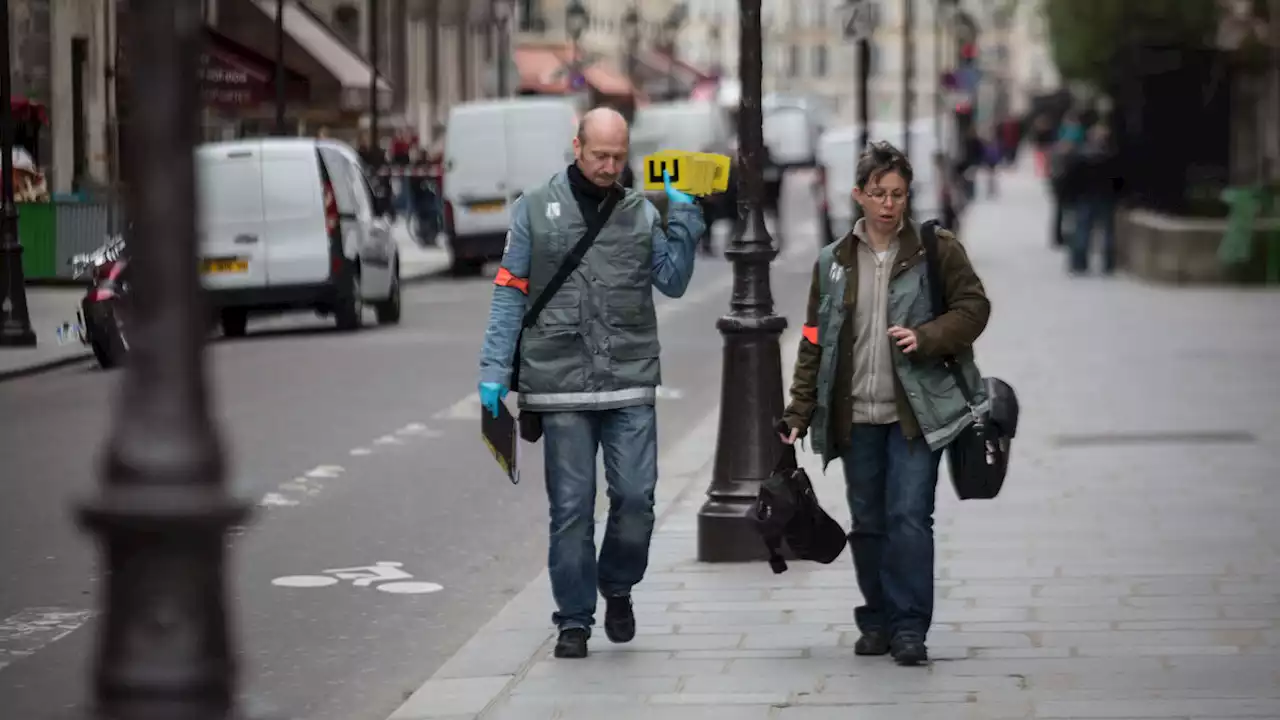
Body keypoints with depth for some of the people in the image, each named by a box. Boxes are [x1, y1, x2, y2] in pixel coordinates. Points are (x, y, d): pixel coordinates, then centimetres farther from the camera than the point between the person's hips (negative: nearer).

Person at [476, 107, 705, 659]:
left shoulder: (643, 213, 11)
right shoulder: (535, 210, 5)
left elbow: (673, 282, 4)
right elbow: (510, 293, 5)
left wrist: (684, 221, -7)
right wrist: (494, 369, -2)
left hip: (630, 385, 1)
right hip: (561, 386, -1)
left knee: (635, 497, -5)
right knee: (570, 508, 2)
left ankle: (618, 587, 21)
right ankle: (573, 619, 12)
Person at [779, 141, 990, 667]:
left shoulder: (937, 251, 1)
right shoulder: (833, 263, 9)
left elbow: (973, 307, 1)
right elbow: (814, 342, 11)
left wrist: (926, 337, -16)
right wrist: (800, 413, 6)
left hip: (916, 412, -3)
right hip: (857, 417, 3)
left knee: (909, 516, -11)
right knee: (868, 522, 9)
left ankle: (910, 627, -7)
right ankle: (878, 622, 21)